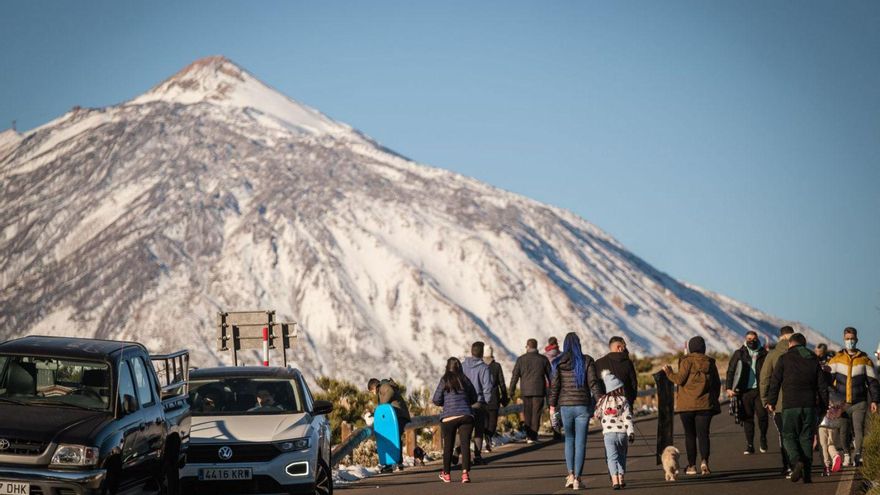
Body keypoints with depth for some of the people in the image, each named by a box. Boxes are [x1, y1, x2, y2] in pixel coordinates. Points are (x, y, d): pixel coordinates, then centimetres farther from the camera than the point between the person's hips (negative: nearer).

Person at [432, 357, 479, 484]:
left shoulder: (444, 380, 0)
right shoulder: (465, 380, 8)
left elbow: (436, 400, 0)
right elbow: (474, 398, 16)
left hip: (448, 417, -1)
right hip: (466, 415, 1)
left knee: (448, 446, 10)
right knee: (465, 444, -3)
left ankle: (446, 474, 21)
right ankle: (465, 473, -17)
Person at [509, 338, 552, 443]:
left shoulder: (521, 359, 0)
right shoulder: (543, 359, 2)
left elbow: (515, 376, 0)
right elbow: (550, 375, 6)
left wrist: (511, 390, 7)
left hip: (526, 391, 1)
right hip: (539, 391, -1)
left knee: (527, 413, 14)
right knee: (536, 414, 1)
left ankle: (528, 435, 15)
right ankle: (533, 436, -5)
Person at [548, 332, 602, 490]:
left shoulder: (559, 363, -1)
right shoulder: (586, 361, -3)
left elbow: (554, 385, -3)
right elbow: (593, 383, -7)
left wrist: (552, 405, 4)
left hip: (565, 406, 1)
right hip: (583, 405, -1)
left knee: (569, 439, 18)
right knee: (581, 442, 4)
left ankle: (571, 474, 6)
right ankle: (577, 478, 1)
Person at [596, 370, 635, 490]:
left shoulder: (603, 401, 8)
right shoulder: (623, 401, 1)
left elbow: (597, 415, 15)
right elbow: (628, 418, -5)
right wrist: (631, 432, -5)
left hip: (609, 433, 0)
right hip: (622, 432, 0)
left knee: (612, 457, -4)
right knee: (621, 456, 17)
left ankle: (615, 480, -19)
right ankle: (621, 479, 18)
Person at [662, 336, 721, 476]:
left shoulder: (687, 361, -6)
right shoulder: (710, 363, 7)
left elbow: (680, 379, -10)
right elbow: (717, 384, 11)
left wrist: (669, 372, 7)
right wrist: (714, 399, 22)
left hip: (687, 405, -2)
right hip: (705, 405, 2)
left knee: (690, 435, 8)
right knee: (703, 434, -1)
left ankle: (692, 465, 11)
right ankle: (704, 461, -21)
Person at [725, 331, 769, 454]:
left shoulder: (764, 354, 7)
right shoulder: (739, 354, 8)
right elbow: (730, 371, 7)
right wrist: (729, 388, -4)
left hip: (759, 390, -1)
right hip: (745, 390, 1)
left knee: (762, 415, -10)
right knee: (747, 418, 3)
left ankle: (763, 438, 16)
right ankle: (749, 445, 10)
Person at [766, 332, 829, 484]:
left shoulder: (784, 359, 0)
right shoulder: (813, 359, 12)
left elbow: (775, 382, 0)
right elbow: (822, 386, 11)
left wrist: (771, 401, 9)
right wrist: (823, 406, 16)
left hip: (790, 405, -3)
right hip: (810, 406, 3)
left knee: (789, 436, 4)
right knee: (806, 438, 8)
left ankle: (796, 462, -20)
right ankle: (807, 473, 3)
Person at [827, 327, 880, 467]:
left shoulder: (865, 360, 7)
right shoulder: (836, 360, 8)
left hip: (859, 403, -2)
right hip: (842, 403, 2)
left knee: (858, 428, -15)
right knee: (844, 431, 3)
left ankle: (857, 454, -25)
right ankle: (846, 454, 16)